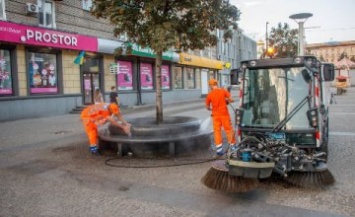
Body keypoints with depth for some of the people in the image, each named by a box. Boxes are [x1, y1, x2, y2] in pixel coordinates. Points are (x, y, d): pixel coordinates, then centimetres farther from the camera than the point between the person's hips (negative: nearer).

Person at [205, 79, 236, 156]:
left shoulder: (209, 94, -2)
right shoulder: (224, 91, -3)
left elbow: (207, 107, 6)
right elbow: (231, 100, -8)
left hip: (215, 115, 1)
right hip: (224, 114, -1)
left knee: (217, 131, 7)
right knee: (229, 130, 8)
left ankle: (219, 149, 5)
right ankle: (233, 146, 15)